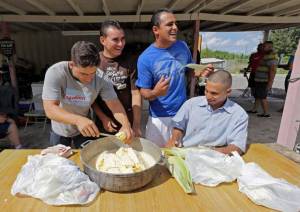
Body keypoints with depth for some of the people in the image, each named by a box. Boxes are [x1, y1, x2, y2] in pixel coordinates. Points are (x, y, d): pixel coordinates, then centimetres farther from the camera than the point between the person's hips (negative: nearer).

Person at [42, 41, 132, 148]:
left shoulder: (101, 78, -25)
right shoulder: (55, 73, -29)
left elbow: (114, 104, -21)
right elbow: (50, 109, -34)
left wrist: (126, 123, -40)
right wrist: (78, 120, -52)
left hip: (85, 129, 0)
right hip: (60, 130, 0)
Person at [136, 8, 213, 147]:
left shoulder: (183, 46, -3)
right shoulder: (145, 58, -16)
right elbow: (144, 92, -12)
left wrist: (201, 72, -10)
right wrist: (155, 93, -34)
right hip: (160, 118, -3)